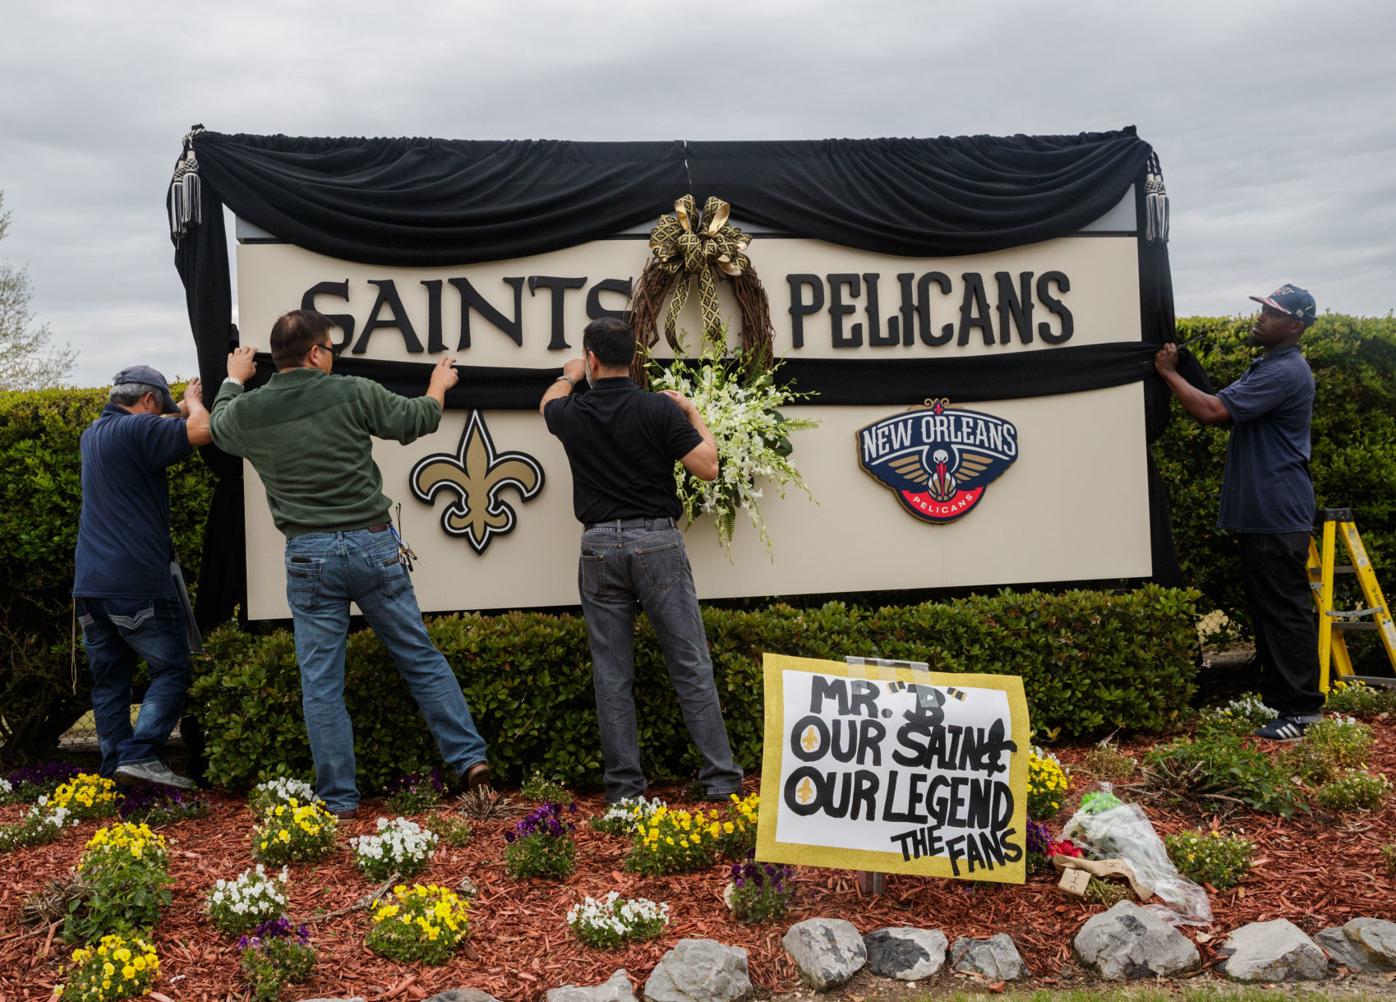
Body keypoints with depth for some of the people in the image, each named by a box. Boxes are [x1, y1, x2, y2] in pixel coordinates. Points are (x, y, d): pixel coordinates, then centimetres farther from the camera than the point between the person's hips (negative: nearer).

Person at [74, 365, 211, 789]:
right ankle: (140, 756, -12)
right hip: (137, 579, -8)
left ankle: (113, 766, 12)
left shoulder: (93, 434, 18)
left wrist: (184, 406, 33)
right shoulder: (138, 429, -9)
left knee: (109, 678, 11)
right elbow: (201, 431, -19)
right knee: (171, 670, -1)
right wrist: (193, 404, 1)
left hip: (89, 581, 8)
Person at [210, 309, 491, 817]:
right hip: (374, 546, -1)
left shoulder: (246, 411, 0)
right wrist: (439, 384, 27)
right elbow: (417, 419, 6)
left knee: (321, 684, 7)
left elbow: (219, 425, 25)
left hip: (308, 557, 1)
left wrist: (233, 381, 45)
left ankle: (339, 798, 12)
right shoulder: (352, 393, -7)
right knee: (422, 659, 12)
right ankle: (469, 757, 13)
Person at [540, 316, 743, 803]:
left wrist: (571, 376, 50)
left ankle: (624, 786, 8)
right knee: (691, 666, 3)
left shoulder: (572, 414, 3)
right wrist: (694, 414, 11)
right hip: (657, 543, -1)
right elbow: (707, 467, -5)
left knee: (612, 676, 6)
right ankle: (720, 779, 4)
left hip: (600, 547, 2)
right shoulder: (660, 408, -5)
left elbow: (549, 401, 28)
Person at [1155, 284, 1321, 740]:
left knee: (1286, 608, -6)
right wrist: (1177, 372, 7)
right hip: (1260, 513, 11)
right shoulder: (1267, 367, 18)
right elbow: (1226, 413, 17)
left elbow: (1213, 411, -23)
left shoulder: (1285, 373, -17)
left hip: (1278, 514, -11)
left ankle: (1301, 707, -1)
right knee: (1266, 605, 15)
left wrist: (1170, 374, -11)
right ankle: (1279, 694, 23)